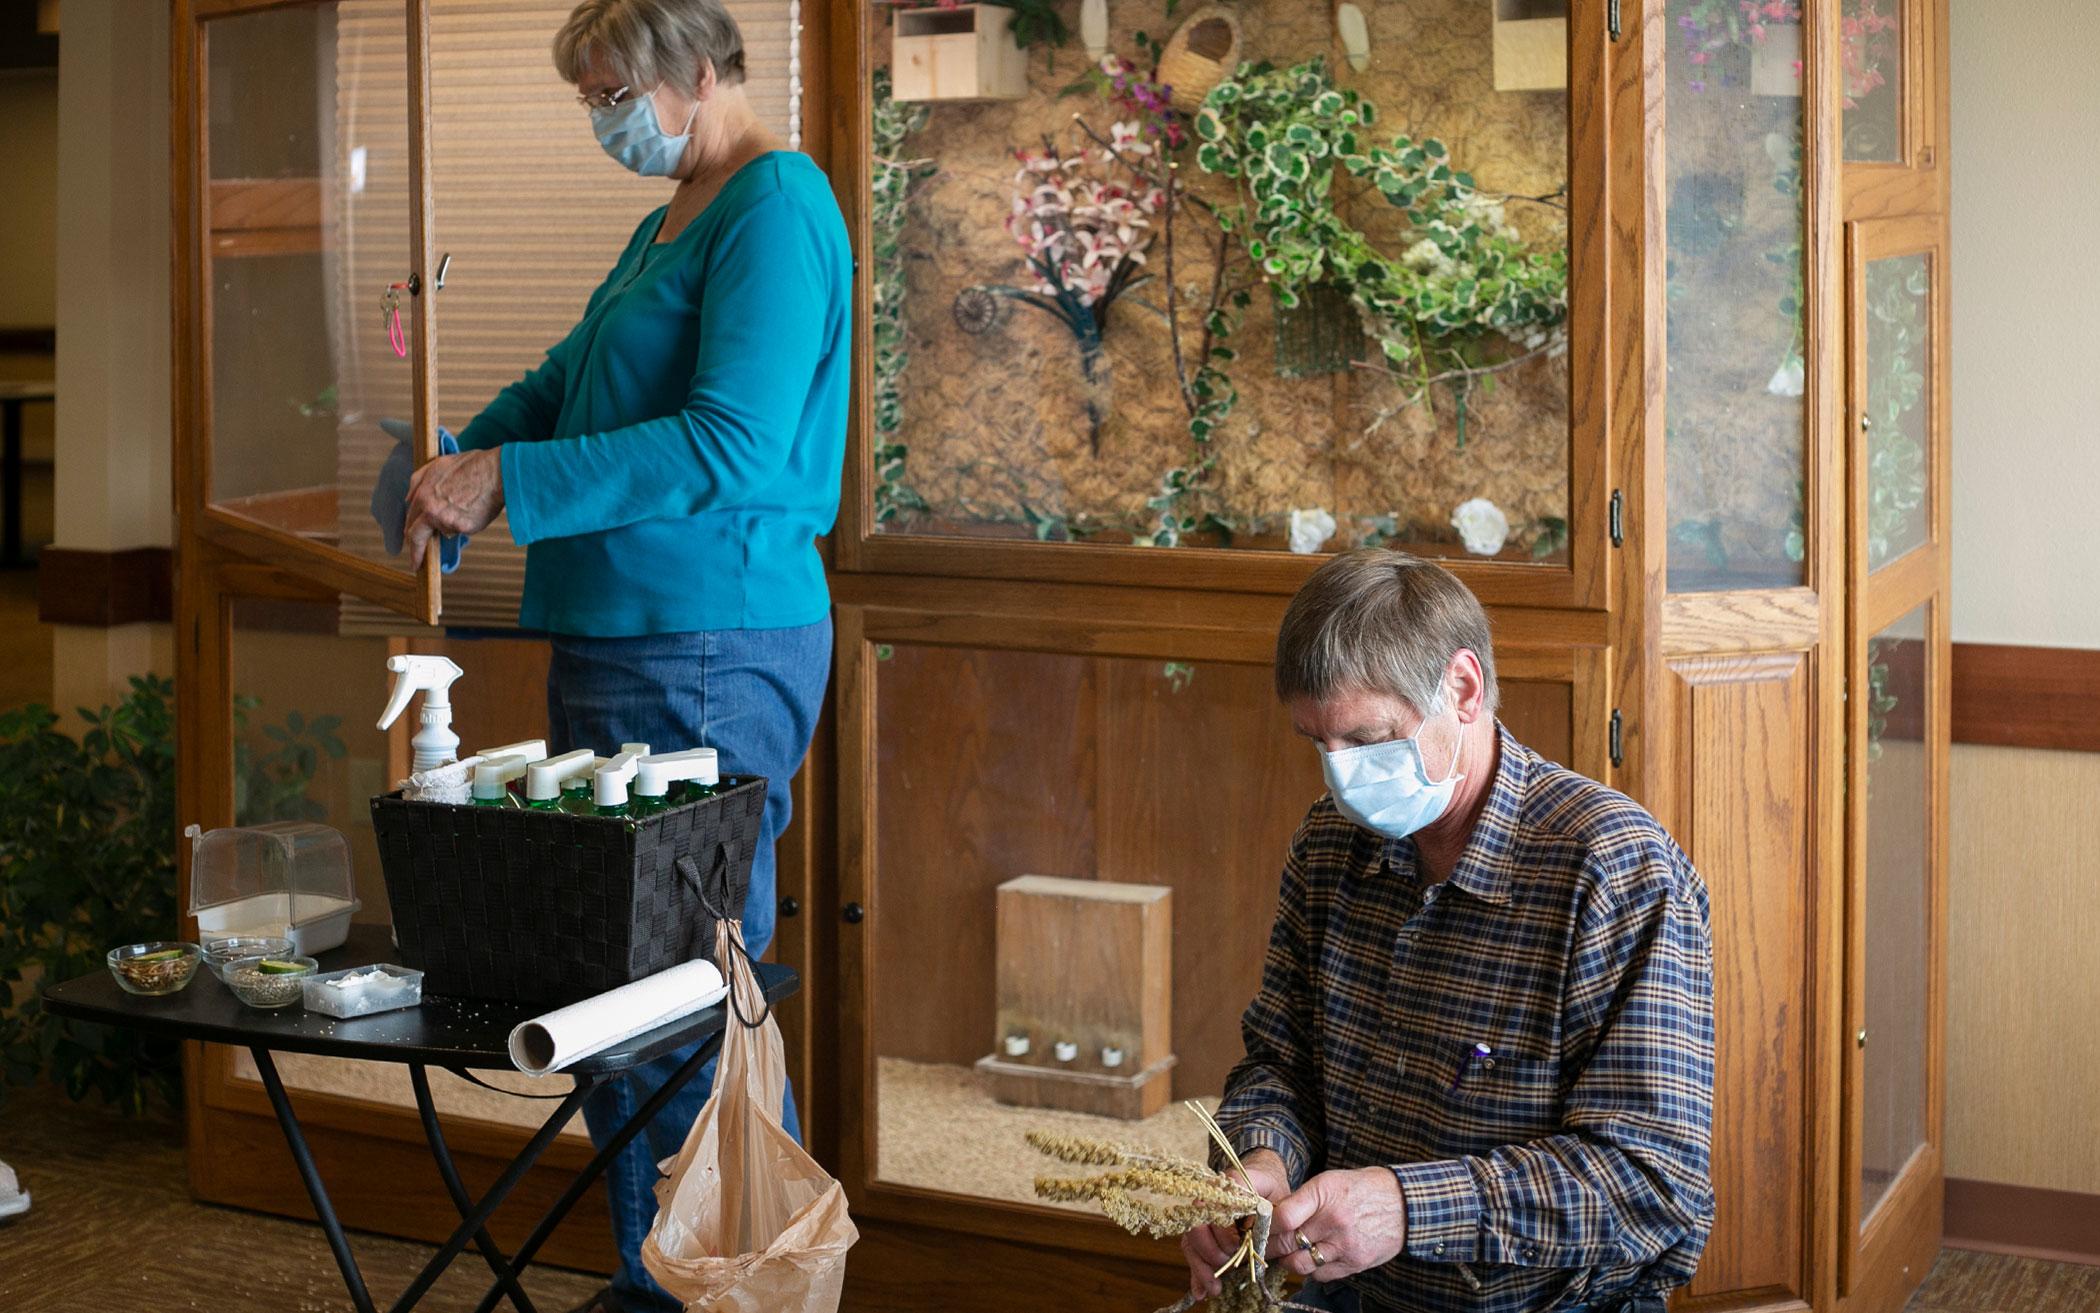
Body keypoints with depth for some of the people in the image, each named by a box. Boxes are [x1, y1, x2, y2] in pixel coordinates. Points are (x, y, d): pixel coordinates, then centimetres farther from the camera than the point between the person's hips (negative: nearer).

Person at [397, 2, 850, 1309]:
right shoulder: (667, 223, 19)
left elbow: (735, 447, -22)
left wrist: (510, 481, -20)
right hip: (609, 645, 10)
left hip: (714, 659, -10)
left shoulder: (777, 206, -12)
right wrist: (456, 460, 10)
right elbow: (566, 383, 28)